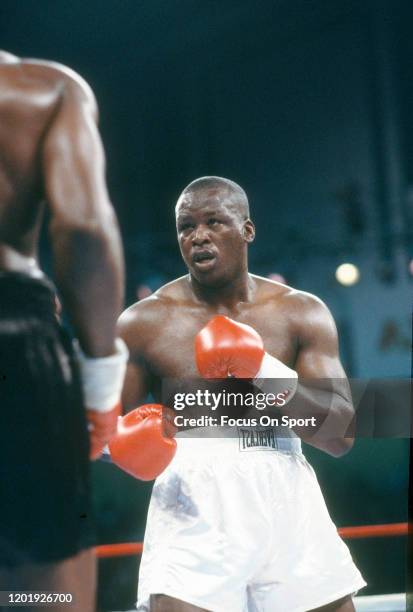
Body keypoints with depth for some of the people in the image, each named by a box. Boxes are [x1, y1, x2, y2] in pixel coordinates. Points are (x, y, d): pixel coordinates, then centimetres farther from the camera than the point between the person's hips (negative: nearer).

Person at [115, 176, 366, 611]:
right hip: (194, 511, -2)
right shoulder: (143, 322, 3)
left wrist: (268, 372, -13)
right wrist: (122, 440, -16)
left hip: (287, 501, 2)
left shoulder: (302, 313, 6)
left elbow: (341, 435, 0)